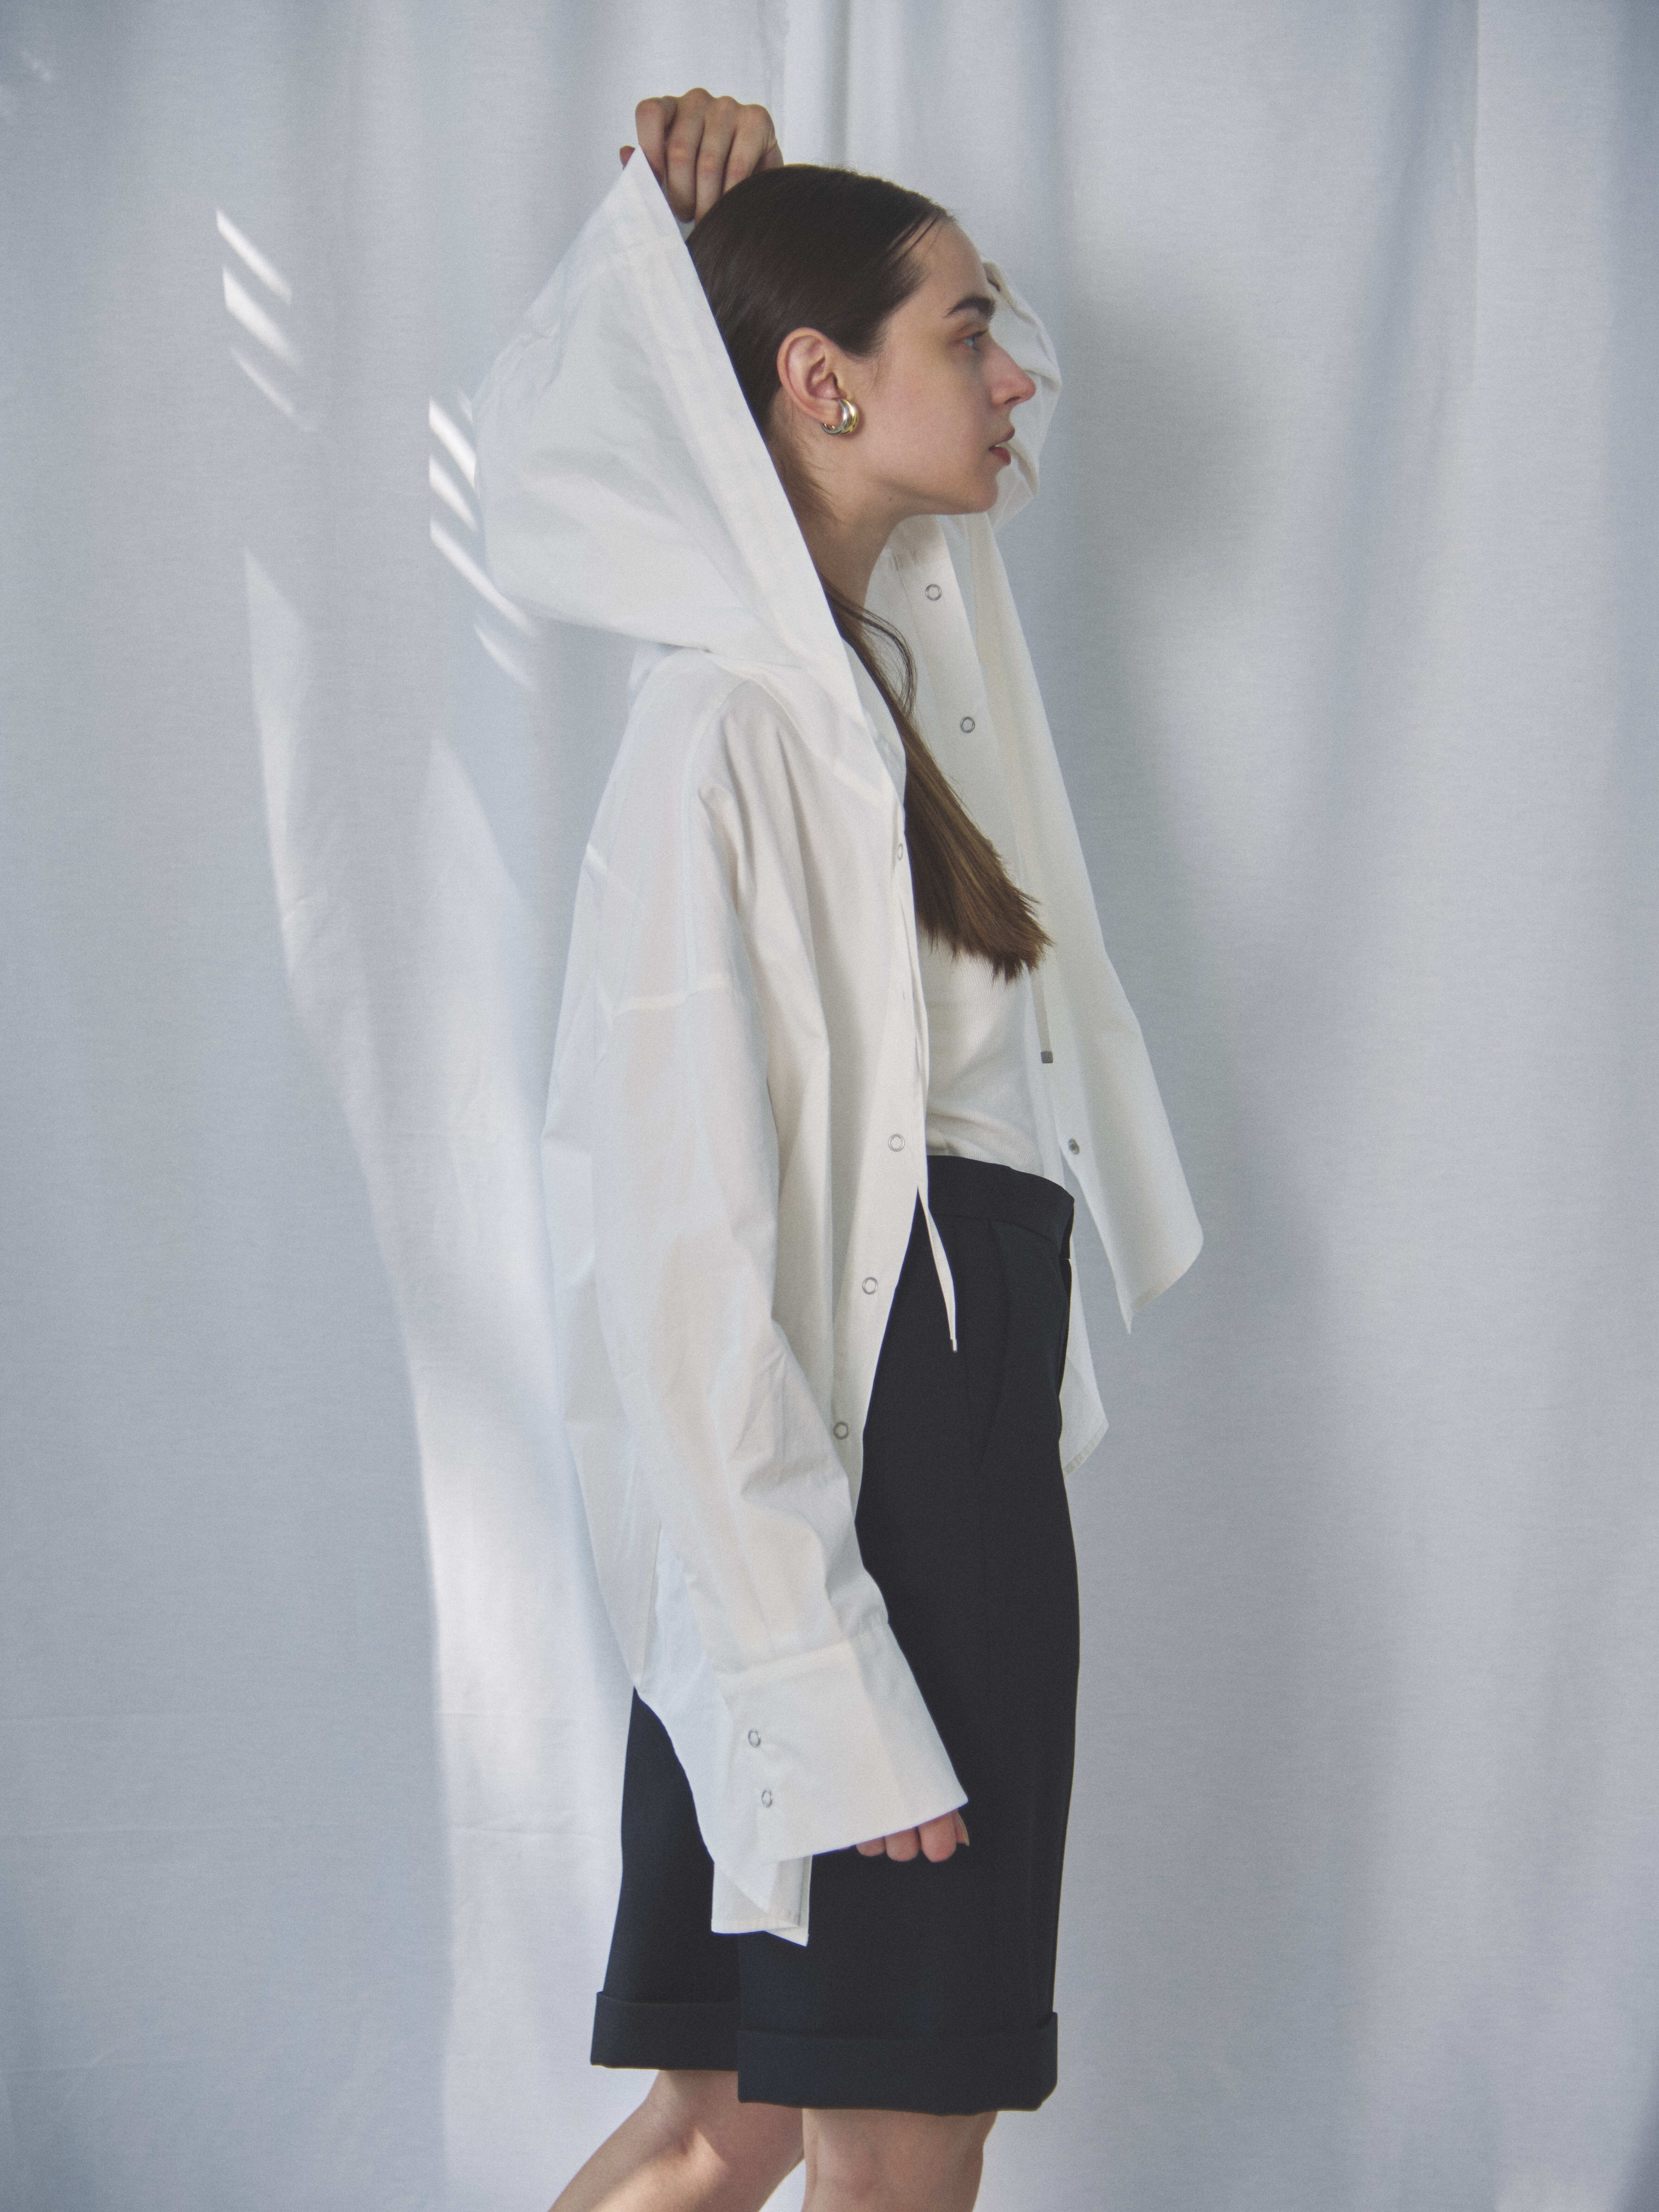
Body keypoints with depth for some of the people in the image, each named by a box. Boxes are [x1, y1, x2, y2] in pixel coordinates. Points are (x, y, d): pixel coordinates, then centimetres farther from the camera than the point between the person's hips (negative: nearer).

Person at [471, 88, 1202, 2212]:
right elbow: (686, 1262, -21)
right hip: (849, 1500, -9)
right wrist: (829, 1693, -21)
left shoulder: (895, 645, 7)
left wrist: (745, 198, 7)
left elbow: (987, 402, 28)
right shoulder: (732, 726, -18)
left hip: (969, 1455, 9)